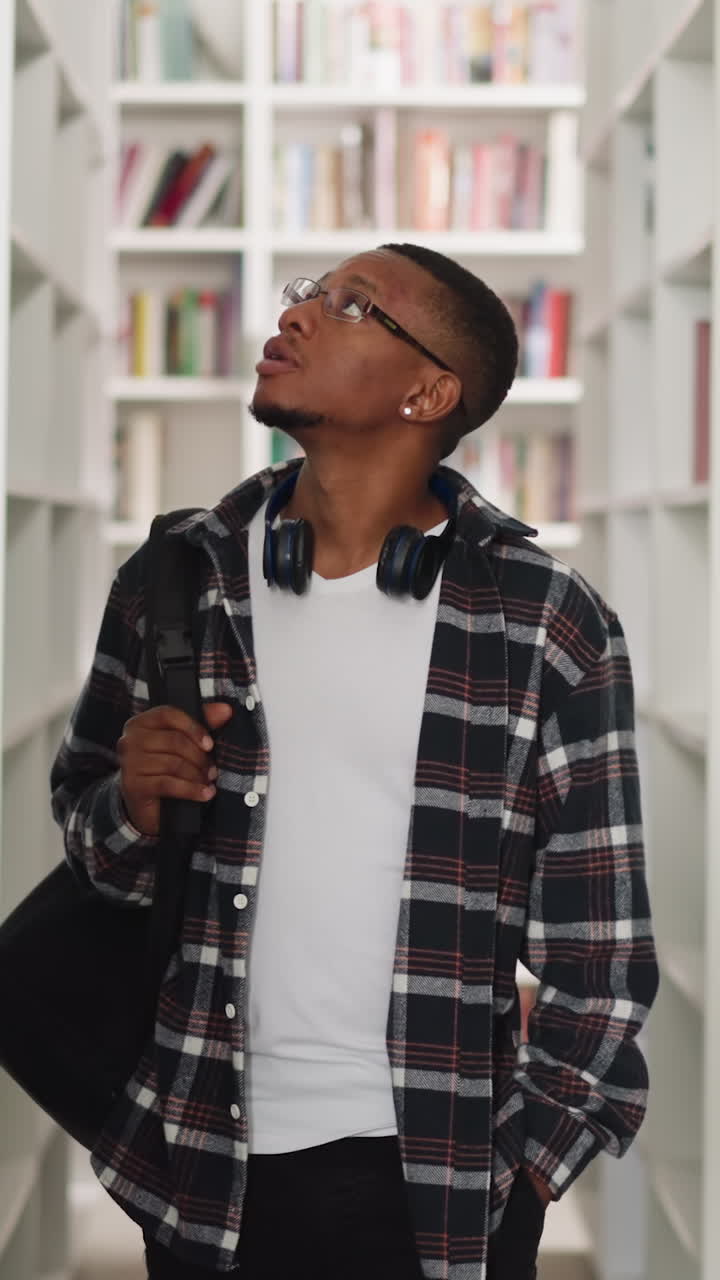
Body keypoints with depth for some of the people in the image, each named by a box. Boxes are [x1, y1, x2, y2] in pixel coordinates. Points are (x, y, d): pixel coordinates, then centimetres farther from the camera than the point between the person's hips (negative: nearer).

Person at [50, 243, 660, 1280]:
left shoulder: (549, 622, -6)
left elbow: (601, 952, -2)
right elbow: (87, 832, 10)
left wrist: (522, 1173, -3)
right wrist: (132, 805, -10)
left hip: (440, 1185, -2)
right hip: (205, 1167, 2)